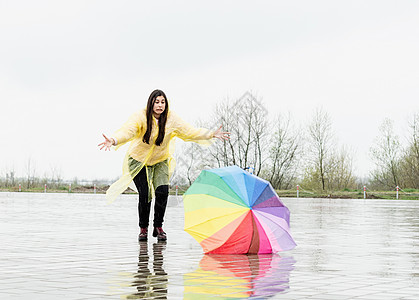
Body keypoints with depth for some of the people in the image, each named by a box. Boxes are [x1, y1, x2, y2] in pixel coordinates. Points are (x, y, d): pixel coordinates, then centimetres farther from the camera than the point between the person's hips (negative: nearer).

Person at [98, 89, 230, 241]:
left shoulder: (171, 119, -12)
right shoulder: (140, 117, -22)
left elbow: (190, 132, -10)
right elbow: (127, 131, -36)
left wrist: (212, 134, -20)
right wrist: (114, 141, -56)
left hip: (160, 161, 2)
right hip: (139, 160, -2)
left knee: (162, 191, -17)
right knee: (144, 194, -13)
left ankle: (158, 227, 3)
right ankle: (143, 228, 10)